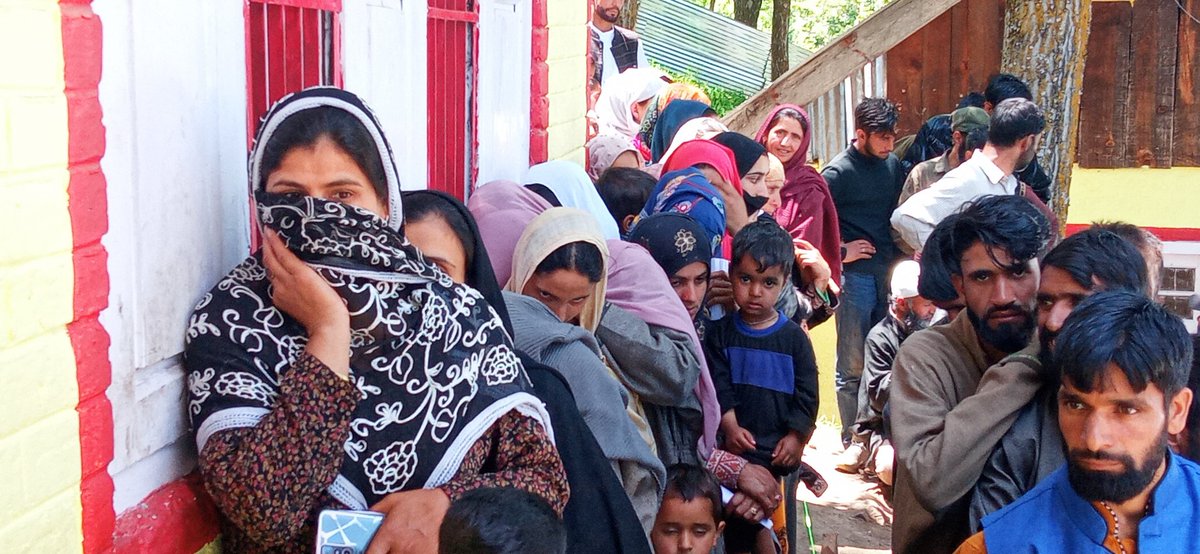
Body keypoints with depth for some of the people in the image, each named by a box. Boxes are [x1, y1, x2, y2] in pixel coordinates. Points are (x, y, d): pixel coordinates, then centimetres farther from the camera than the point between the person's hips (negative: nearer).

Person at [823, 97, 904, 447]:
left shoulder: (892, 165, 10)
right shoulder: (838, 172, -9)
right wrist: (839, 254, -9)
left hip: (891, 272, 6)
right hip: (856, 275, -6)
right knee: (853, 364, 2)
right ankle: (852, 440, 12)